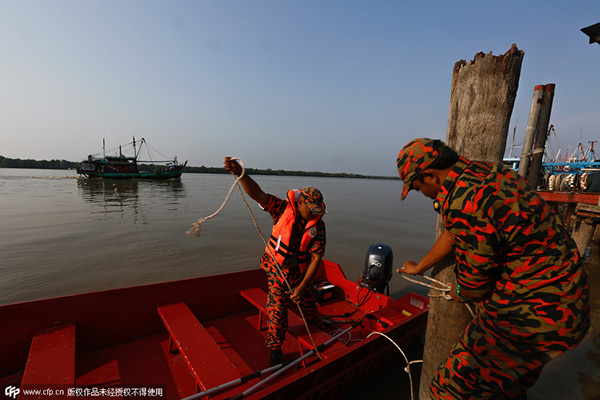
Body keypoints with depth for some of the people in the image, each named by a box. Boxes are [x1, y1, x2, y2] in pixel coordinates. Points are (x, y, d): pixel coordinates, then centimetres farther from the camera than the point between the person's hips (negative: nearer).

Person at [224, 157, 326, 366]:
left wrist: (302, 286, -19)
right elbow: (258, 195, -29)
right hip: (277, 272, -2)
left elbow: (316, 257, -14)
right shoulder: (283, 208, -16)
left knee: (308, 304, 22)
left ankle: (317, 327, 55)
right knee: (277, 311, 1)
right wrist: (240, 172, -47)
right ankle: (275, 349, 27)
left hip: (299, 274, 3)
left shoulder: (318, 225, -13)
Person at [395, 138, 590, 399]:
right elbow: (453, 233, 12)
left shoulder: (464, 203, -29)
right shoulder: (483, 171, 1)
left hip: (533, 315, -9)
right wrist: (418, 268, 23)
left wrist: (459, 292, 7)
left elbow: (475, 289, -17)